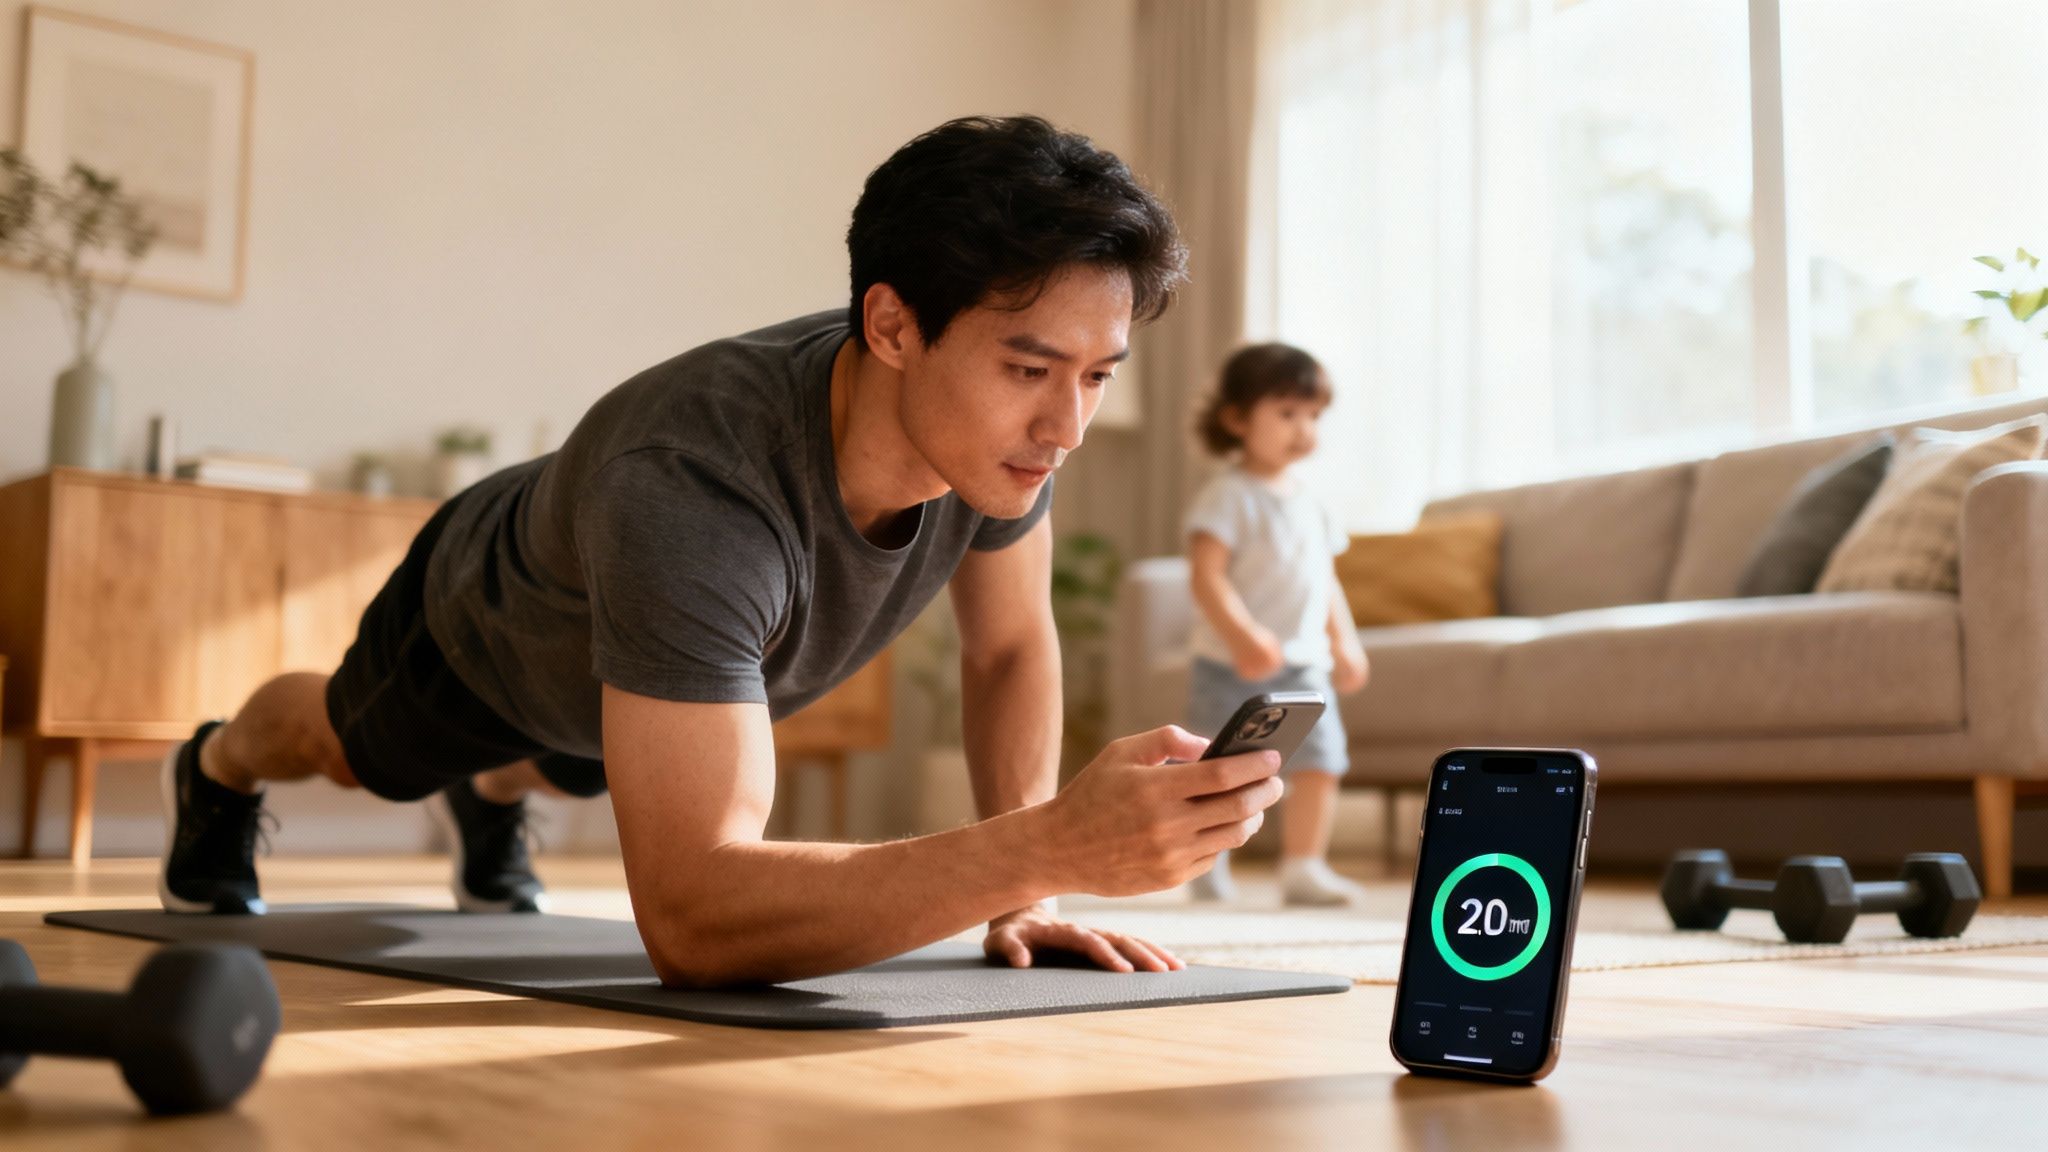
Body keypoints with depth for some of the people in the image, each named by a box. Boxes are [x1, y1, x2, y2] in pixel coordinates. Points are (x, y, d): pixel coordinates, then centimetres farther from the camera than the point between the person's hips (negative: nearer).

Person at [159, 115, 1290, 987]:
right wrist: (1053, 845, -70)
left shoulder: (1008, 422, -35)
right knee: (345, 747, 32)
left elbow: (1010, 646, -13)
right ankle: (214, 771, 66)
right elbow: (689, 915, -60)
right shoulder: (692, 484, -55)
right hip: (486, 633, -4)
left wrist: (1019, 896, -23)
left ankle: (486, 804, 74)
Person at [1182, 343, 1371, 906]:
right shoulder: (1227, 495, -10)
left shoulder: (1307, 496, 14)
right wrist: (1242, 635, -30)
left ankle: (1304, 865, 6)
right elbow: (1207, 575, -19)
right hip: (1232, 666, -6)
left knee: (1320, 761, -3)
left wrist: (1344, 641, 17)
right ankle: (1206, 874, 14)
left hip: (1304, 663, 6)